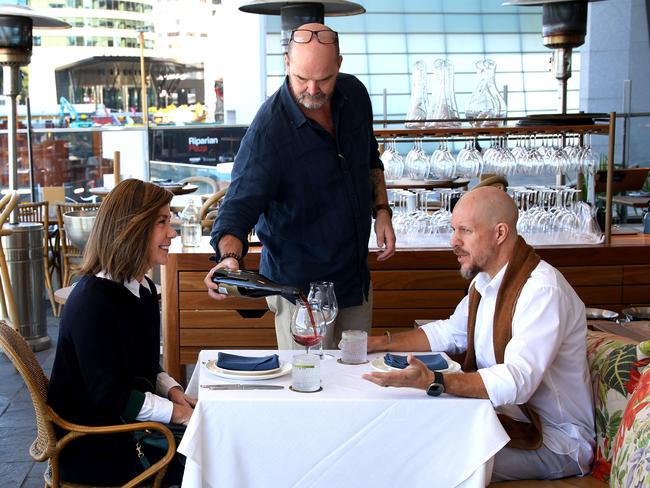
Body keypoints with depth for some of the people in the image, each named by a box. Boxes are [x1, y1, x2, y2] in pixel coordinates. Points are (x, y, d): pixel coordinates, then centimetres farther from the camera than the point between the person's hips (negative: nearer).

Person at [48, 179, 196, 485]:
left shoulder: (143, 288, 8)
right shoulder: (91, 302, -22)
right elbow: (108, 394, -23)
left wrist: (173, 391, -3)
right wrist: (180, 413, -20)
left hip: (133, 415, 9)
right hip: (93, 445, -9)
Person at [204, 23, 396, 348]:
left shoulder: (354, 94, -3)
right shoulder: (267, 130, -23)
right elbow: (240, 204, -27)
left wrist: (381, 211, 4)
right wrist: (230, 256, -45)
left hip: (356, 275, 6)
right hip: (299, 283, -6)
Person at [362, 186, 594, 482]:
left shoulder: (542, 290, -25)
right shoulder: (485, 280, 6)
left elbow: (517, 382, -35)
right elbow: (449, 334, 19)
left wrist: (433, 381, -45)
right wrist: (379, 344, 8)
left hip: (555, 439, -8)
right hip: (507, 418, 8)